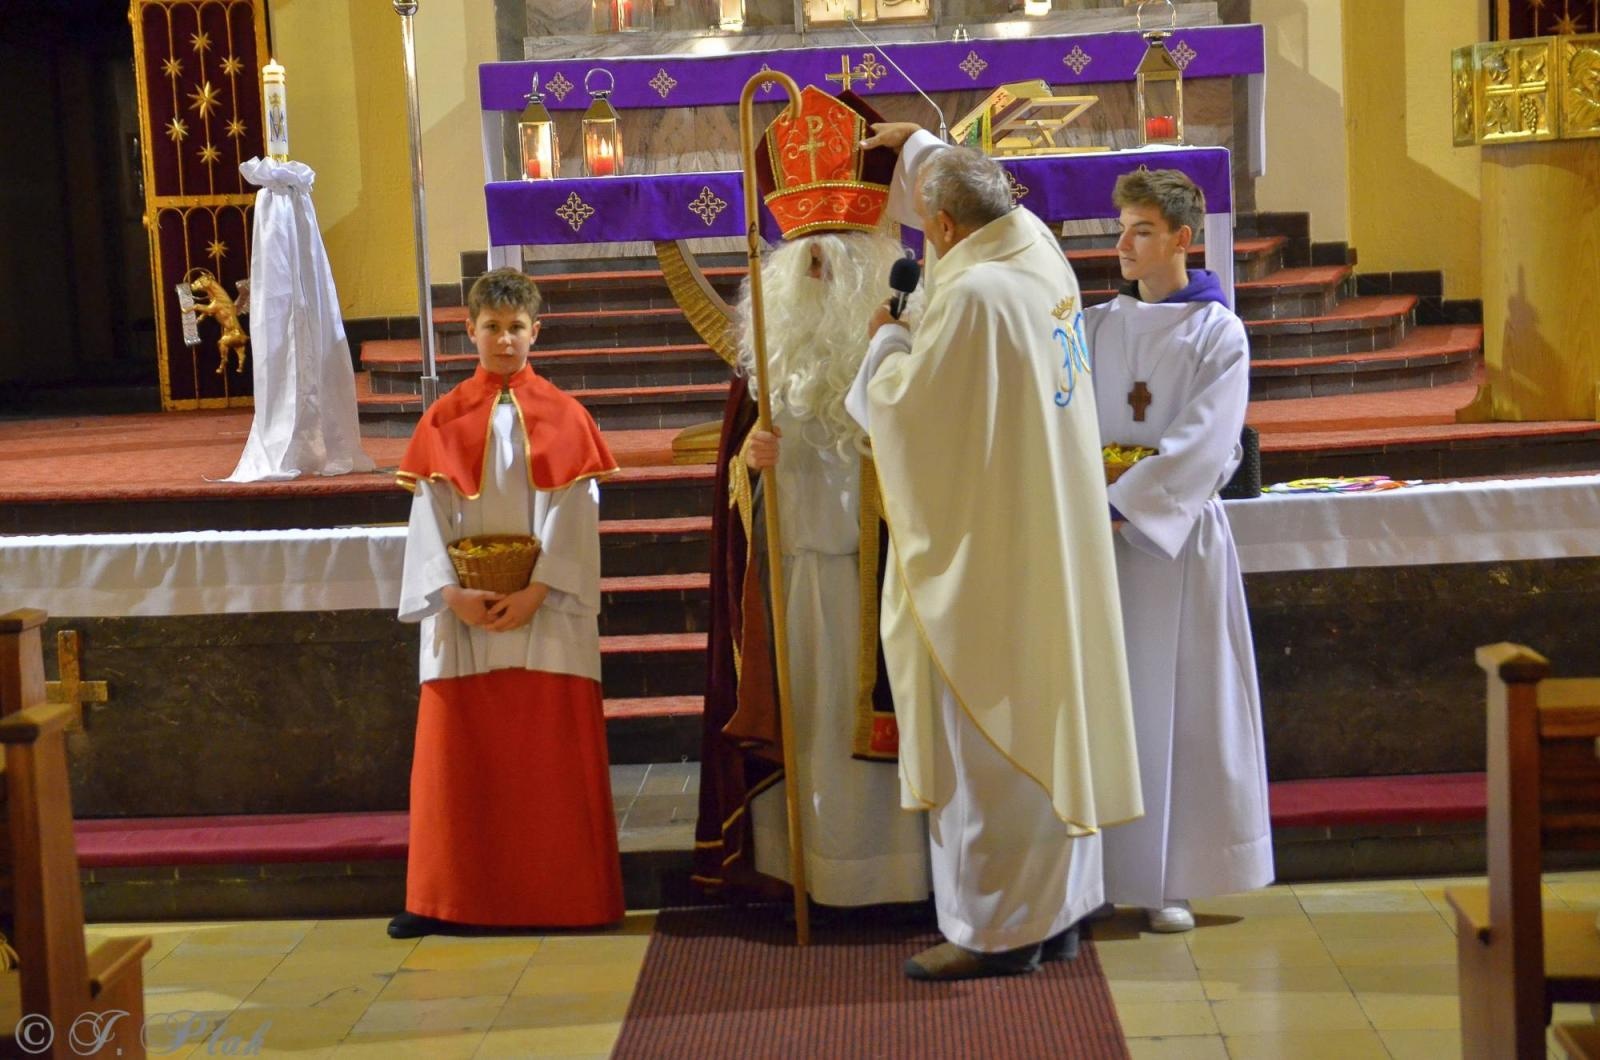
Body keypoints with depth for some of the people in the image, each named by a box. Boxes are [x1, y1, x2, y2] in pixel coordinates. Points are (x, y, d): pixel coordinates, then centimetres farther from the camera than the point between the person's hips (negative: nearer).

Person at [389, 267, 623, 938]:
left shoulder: (562, 417, 4)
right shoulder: (445, 420, 8)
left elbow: (573, 517, -3)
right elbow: (430, 518, 2)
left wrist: (535, 592, -15)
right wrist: (453, 594, -13)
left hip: (547, 612, -1)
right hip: (462, 614, 1)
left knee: (553, 757, 0)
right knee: (458, 754, 3)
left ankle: (561, 895, 9)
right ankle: (446, 900, 12)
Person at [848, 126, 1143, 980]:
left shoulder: (973, 295, -21)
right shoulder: (1040, 253, 5)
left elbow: (902, 404, -15)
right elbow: (986, 198, 27)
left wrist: (887, 341, 4)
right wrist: (919, 144, 40)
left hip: (988, 556, -9)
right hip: (1053, 548, 9)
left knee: (985, 734, -1)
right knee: (1050, 719, 14)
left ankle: (997, 929, 6)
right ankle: (1059, 911, 23)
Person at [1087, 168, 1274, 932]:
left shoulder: (1218, 334, -2)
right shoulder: (1098, 327, 11)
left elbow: (1203, 444, -13)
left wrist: (1120, 506, -20)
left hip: (1176, 535, -4)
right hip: (1101, 537, 4)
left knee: (1176, 707, 0)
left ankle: (1173, 878, 8)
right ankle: (1105, 870, 13)